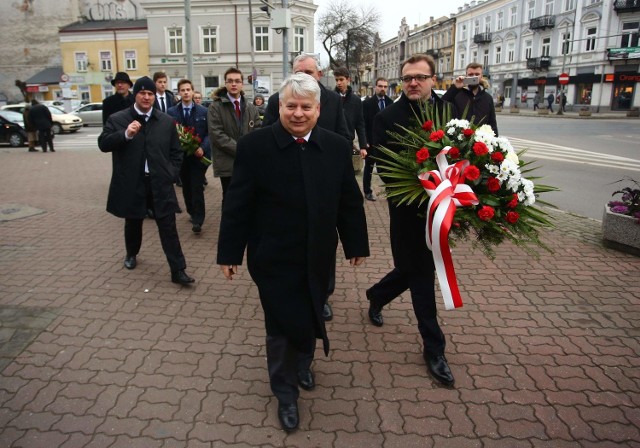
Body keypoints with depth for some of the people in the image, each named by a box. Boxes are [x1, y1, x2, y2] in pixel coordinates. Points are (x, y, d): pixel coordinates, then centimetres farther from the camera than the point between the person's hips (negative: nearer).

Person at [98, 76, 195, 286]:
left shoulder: (167, 121, 6)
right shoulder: (117, 119, 0)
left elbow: (176, 151, 11)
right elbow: (103, 144, -6)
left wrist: (171, 173, -1)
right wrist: (126, 134, -21)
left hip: (160, 183, 0)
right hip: (131, 184, 0)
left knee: (168, 227, -2)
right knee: (133, 223, 17)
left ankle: (178, 270, 0)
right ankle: (131, 254, 45)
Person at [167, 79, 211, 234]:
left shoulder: (203, 111, 0)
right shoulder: (171, 112, 4)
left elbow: (209, 133, -1)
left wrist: (203, 148, -16)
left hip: (198, 155, -2)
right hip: (181, 156, 3)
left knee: (197, 188, -7)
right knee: (186, 188, 13)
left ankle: (197, 220, -3)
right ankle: (192, 213, 30)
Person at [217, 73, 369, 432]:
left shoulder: (337, 147, -2)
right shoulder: (254, 146, -11)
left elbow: (350, 201, 5)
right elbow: (238, 205, -8)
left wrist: (357, 244, 9)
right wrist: (229, 252, -5)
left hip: (318, 258, 3)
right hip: (274, 260, -3)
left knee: (309, 319, 18)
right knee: (283, 326, 8)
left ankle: (300, 363, 50)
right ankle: (286, 390, 32)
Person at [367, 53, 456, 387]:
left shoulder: (449, 111, 2)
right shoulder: (387, 118, -9)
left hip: (439, 208, 4)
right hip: (408, 210, -4)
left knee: (412, 267, 17)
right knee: (420, 272, 5)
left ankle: (376, 296, 48)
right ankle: (433, 348, 21)